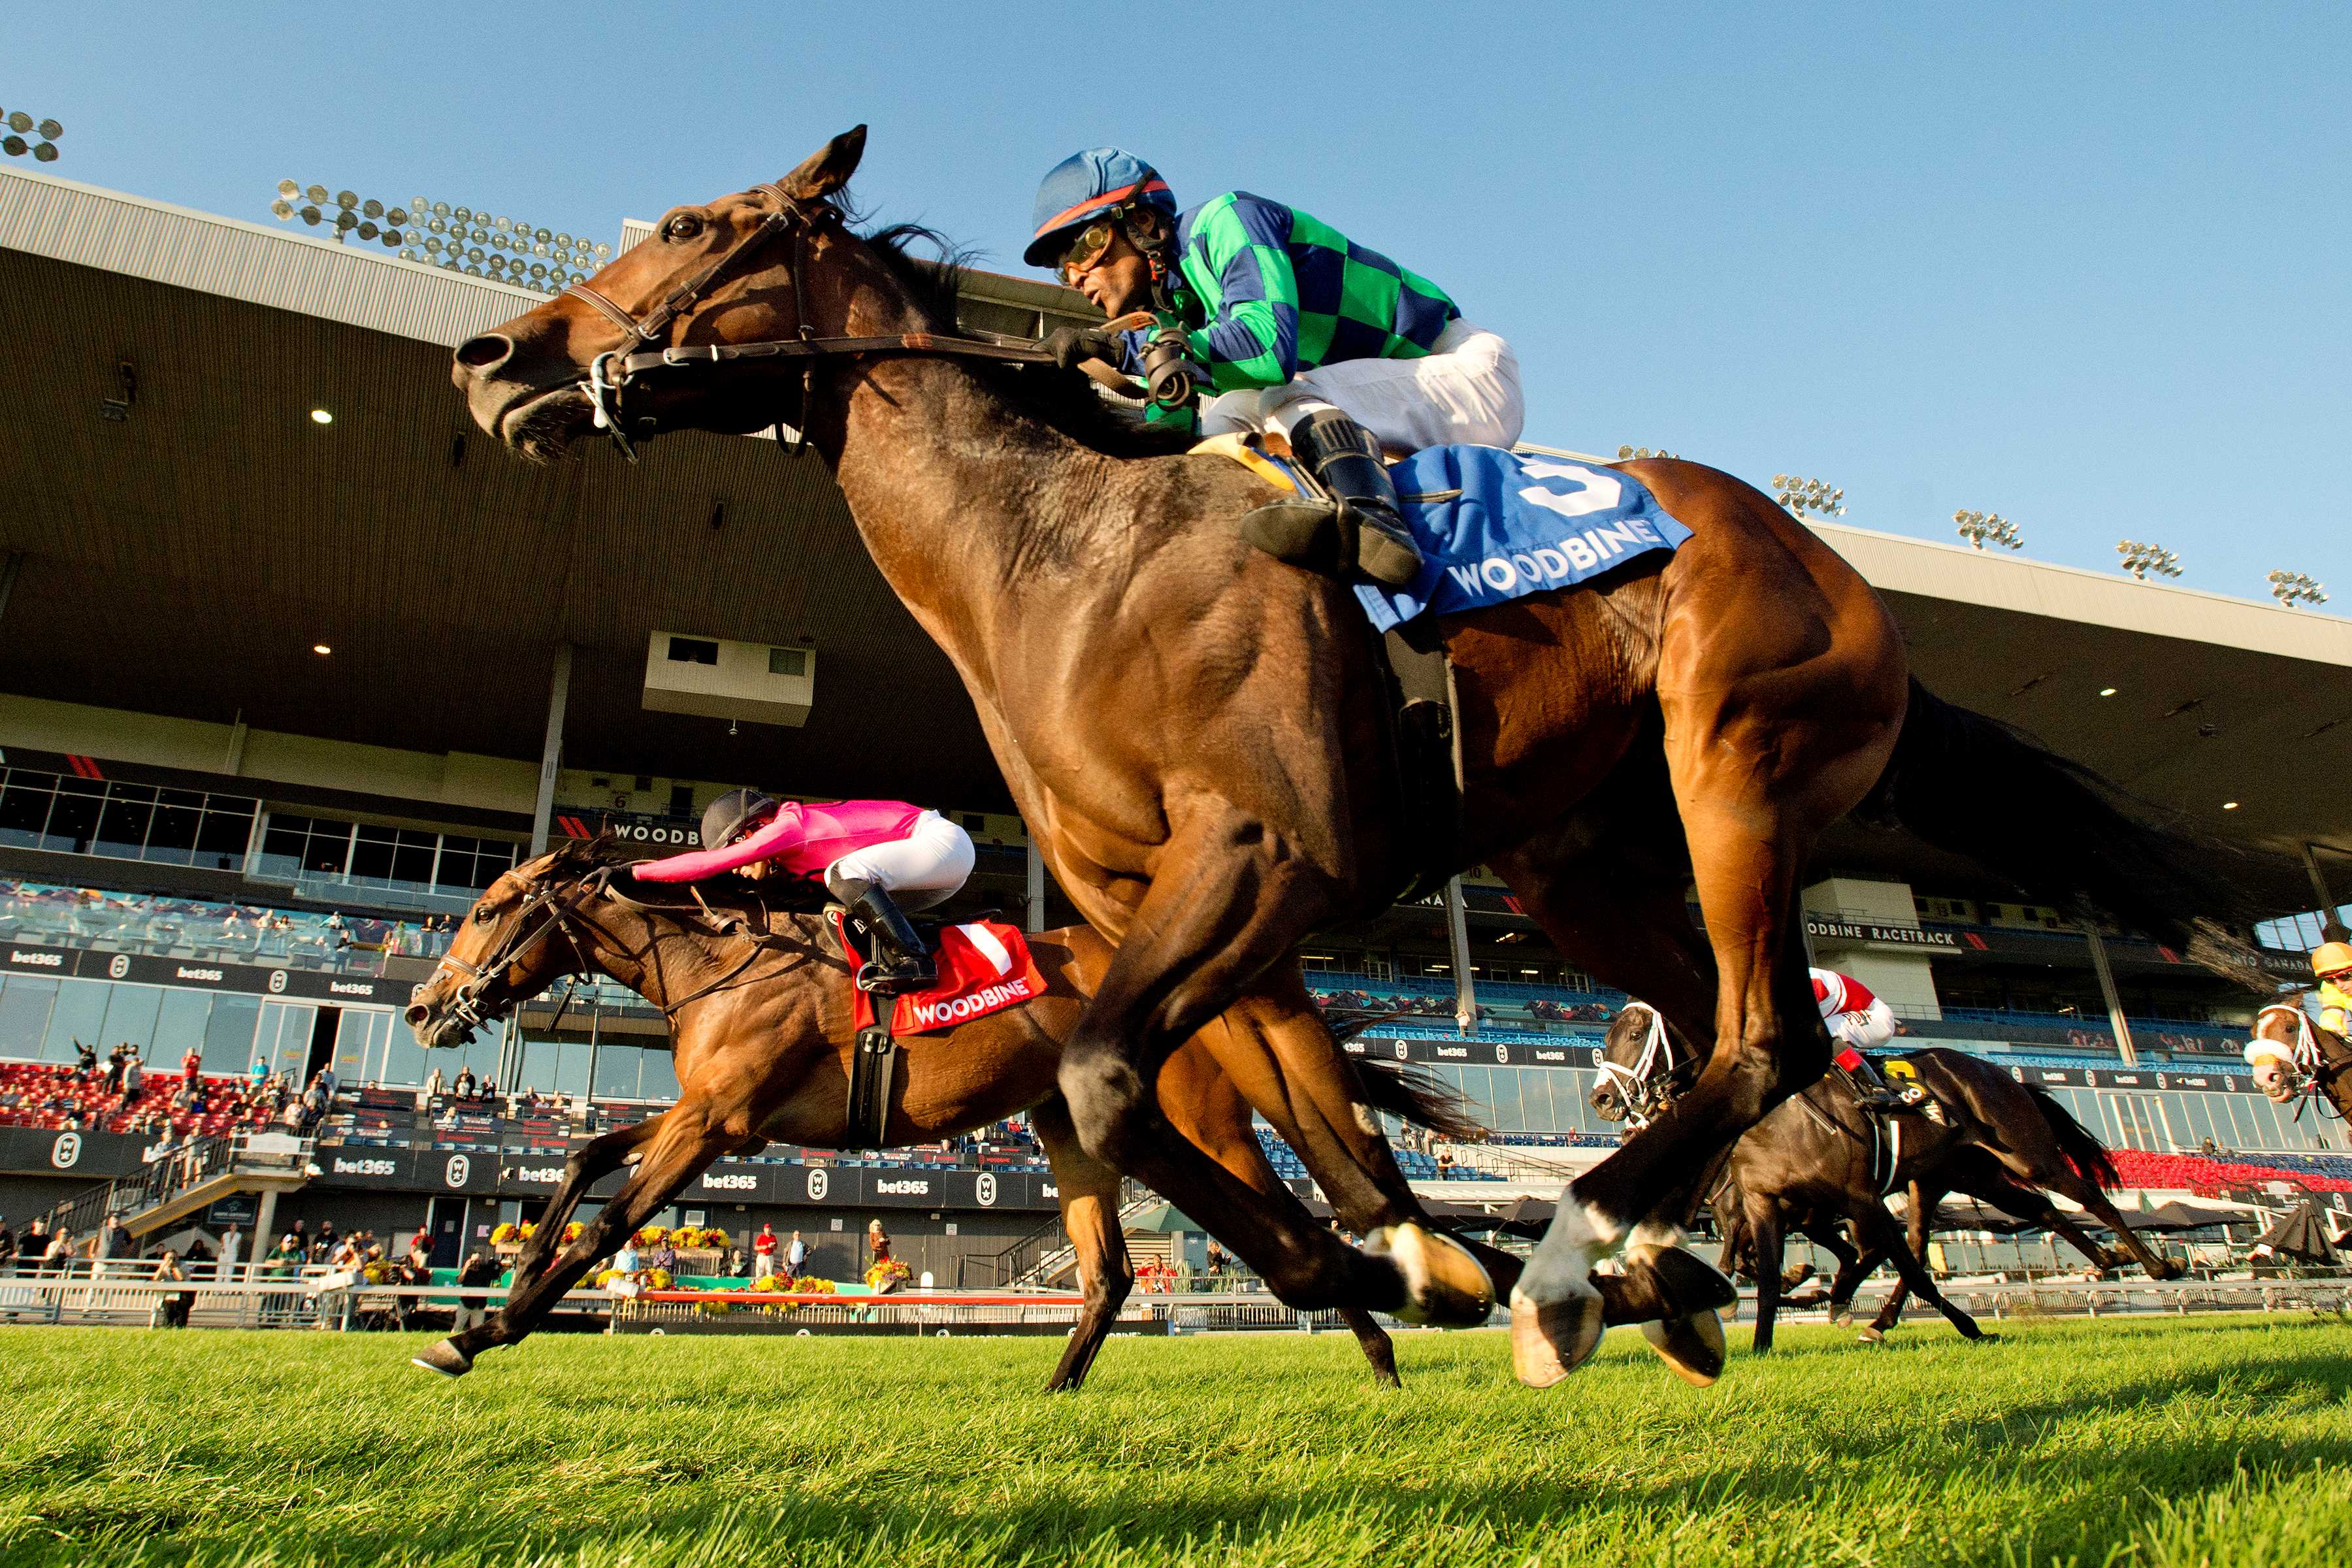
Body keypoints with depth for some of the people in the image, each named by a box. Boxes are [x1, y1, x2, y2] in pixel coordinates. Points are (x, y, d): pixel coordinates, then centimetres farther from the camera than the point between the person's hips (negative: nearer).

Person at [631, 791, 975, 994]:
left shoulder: (786, 827, -13)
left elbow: (709, 863, -17)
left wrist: (634, 870, -10)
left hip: (943, 842, -10)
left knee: (846, 874, -25)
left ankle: (912, 961, -26)